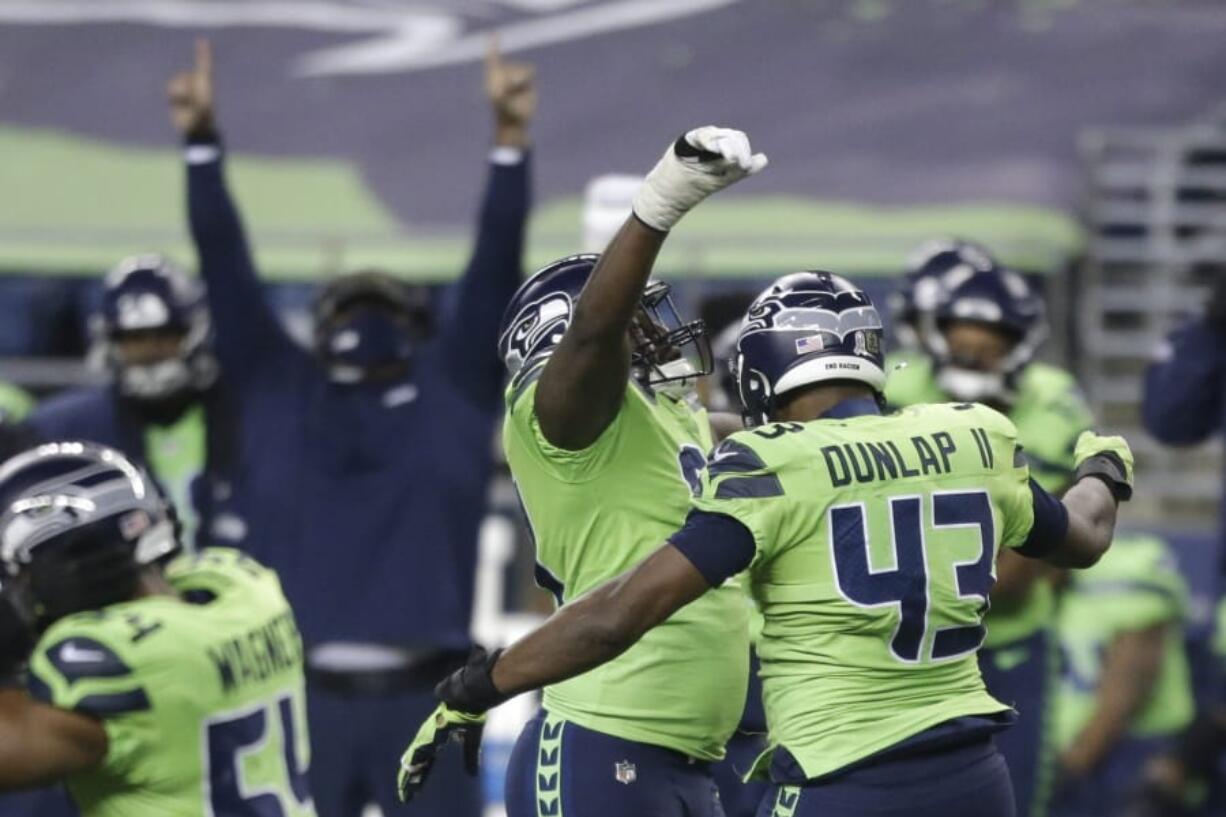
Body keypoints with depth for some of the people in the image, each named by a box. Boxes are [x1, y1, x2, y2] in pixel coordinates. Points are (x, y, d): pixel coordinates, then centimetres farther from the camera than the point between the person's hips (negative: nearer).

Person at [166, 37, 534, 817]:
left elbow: (495, 266, 3)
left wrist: (510, 140, -7)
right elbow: (228, 271, 8)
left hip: (425, 696, -1)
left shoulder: (453, 390, 10)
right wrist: (203, 145, 1)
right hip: (303, 694, 1)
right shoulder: (281, 392, 12)